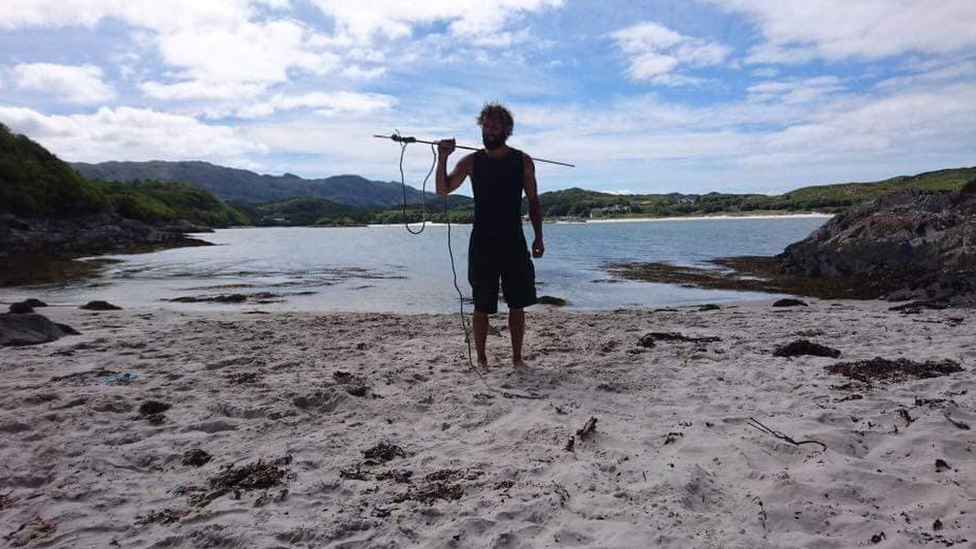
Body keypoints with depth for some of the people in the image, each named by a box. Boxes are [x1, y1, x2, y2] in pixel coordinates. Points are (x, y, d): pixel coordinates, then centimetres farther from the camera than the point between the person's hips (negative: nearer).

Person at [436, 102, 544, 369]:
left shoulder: (522, 161, 5)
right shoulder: (471, 161, 3)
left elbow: (533, 200, 8)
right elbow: (443, 190, -2)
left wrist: (538, 237, 2)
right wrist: (442, 158, -15)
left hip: (514, 242, 1)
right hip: (482, 243, -1)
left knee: (517, 304, 5)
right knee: (482, 306, 3)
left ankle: (517, 357, 17)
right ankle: (481, 359, 15)